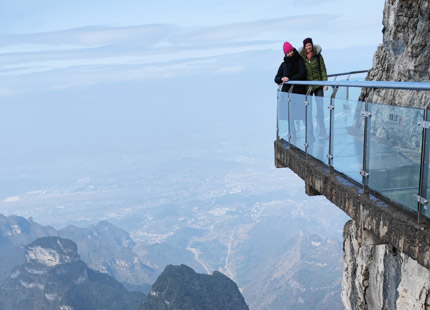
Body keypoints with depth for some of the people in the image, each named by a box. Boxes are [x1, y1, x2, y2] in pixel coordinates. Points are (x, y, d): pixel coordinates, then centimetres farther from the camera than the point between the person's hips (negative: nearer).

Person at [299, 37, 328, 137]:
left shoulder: (317, 55, -1)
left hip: (318, 84, 0)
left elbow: (323, 69, 1)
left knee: (320, 107, -2)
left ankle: (321, 130, 6)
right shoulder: (301, 57, -1)